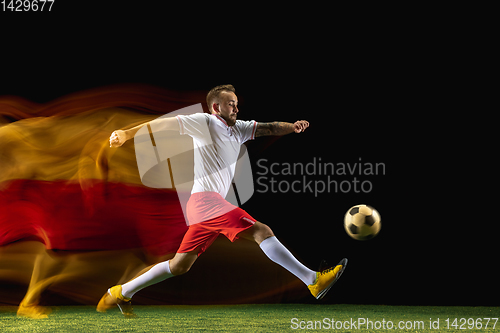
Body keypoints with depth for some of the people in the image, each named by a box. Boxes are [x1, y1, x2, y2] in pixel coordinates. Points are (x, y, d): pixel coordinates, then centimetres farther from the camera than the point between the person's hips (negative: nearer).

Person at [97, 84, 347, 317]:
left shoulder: (238, 129, 19)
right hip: (205, 199, -9)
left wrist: (292, 126, -11)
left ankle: (121, 293, 21)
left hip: (209, 206, 9)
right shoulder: (204, 122, -1)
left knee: (180, 265, 12)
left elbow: (268, 128, 9)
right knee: (262, 231, -15)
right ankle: (314, 280, -18)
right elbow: (168, 123, -8)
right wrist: (128, 133, -18)